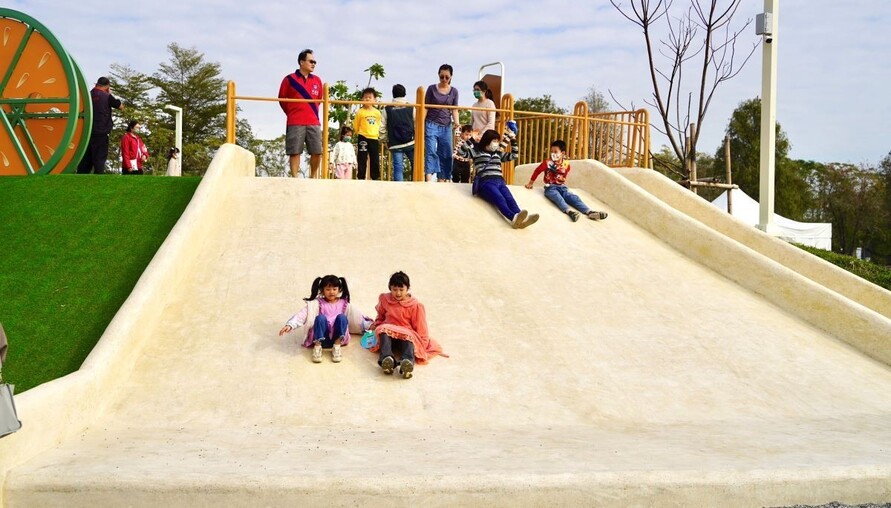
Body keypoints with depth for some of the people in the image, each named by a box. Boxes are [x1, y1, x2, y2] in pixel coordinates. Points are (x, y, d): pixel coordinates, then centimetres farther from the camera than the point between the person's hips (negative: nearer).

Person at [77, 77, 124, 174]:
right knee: (99, 160, -4)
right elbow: (121, 107, 8)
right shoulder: (107, 96, -4)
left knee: (85, 161, 8)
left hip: (86, 133, 5)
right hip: (100, 133, -5)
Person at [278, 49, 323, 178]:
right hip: (295, 123, -4)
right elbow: (282, 99, 7)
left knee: (317, 151, 1)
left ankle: (313, 177, 16)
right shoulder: (289, 79, -1)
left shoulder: (317, 80, 10)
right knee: (295, 152, -4)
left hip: (314, 123, 4)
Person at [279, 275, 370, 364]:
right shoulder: (317, 303, 3)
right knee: (320, 317, -29)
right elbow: (302, 314, -10)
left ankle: (337, 347, -19)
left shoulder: (343, 304, 11)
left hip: (337, 338, 1)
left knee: (341, 317, -25)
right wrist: (290, 325, -24)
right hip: (322, 338, -1)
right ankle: (317, 346, -21)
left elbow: (357, 316, 14)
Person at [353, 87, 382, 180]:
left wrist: (376, 133, 14)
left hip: (374, 138, 3)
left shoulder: (377, 112, 5)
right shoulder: (360, 112, -5)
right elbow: (356, 125, 3)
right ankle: (361, 178, 2)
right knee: (362, 159, -1)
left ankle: (376, 178, 12)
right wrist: (360, 134, 10)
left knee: (375, 160, 5)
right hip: (363, 138, -3)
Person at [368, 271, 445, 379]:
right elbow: (381, 316, 28)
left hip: (406, 333, -2)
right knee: (383, 330, -34)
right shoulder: (385, 299, 11)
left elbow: (420, 326, 3)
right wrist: (375, 325, 11)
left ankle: (407, 361, -70)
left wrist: (423, 341, -2)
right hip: (388, 331, 2)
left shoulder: (415, 305, 1)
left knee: (409, 337, -37)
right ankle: (386, 358, -62)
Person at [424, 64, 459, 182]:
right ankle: (429, 179, -24)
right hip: (431, 125, -3)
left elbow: (454, 109, 8)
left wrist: (456, 121, -10)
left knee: (445, 154, 4)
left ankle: (442, 179, 11)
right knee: (431, 152, -15)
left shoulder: (454, 91, 8)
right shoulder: (432, 88, 2)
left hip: (446, 127, 3)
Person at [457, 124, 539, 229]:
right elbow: (460, 152, 4)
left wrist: (513, 140, 25)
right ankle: (513, 218, -64)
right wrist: (471, 140, -3)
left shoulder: (498, 154, 31)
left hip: (500, 181, 5)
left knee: (510, 199, -29)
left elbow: (514, 156, 33)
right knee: (500, 199, -36)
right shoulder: (476, 151, 16)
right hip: (485, 182, -5)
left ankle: (520, 219, -58)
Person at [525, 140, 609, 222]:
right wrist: (530, 183, 16)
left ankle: (589, 212, -40)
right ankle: (569, 212, -62)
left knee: (573, 197, -22)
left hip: (562, 187, 3)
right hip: (550, 187, -3)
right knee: (558, 197, -35)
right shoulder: (547, 163, -3)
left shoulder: (566, 164, 5)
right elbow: (537, 171, 9)